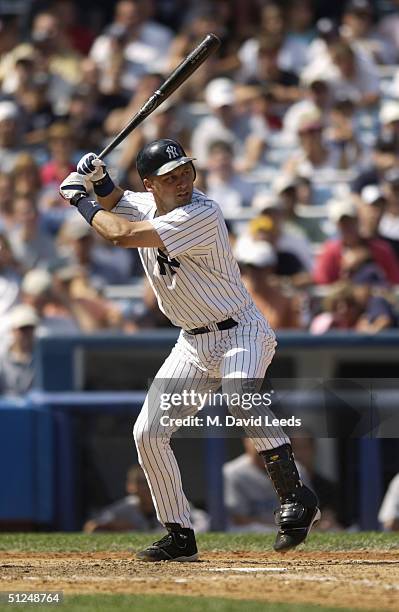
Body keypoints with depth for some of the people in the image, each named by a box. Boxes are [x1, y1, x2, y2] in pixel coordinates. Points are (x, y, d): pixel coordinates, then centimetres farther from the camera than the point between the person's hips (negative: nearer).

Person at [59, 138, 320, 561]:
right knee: (148, 433, 2)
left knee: (239, 397, -37)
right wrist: (98, 179, 1)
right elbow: (113, 203, 24)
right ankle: (180, 536, 12)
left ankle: (295, 497, -32)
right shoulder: (145, 205, 1)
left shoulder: (202, 214, -24)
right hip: (193, 343, 8)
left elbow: (122, 235, -27)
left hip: (240, 332, -8)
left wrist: (80, 201, -12)